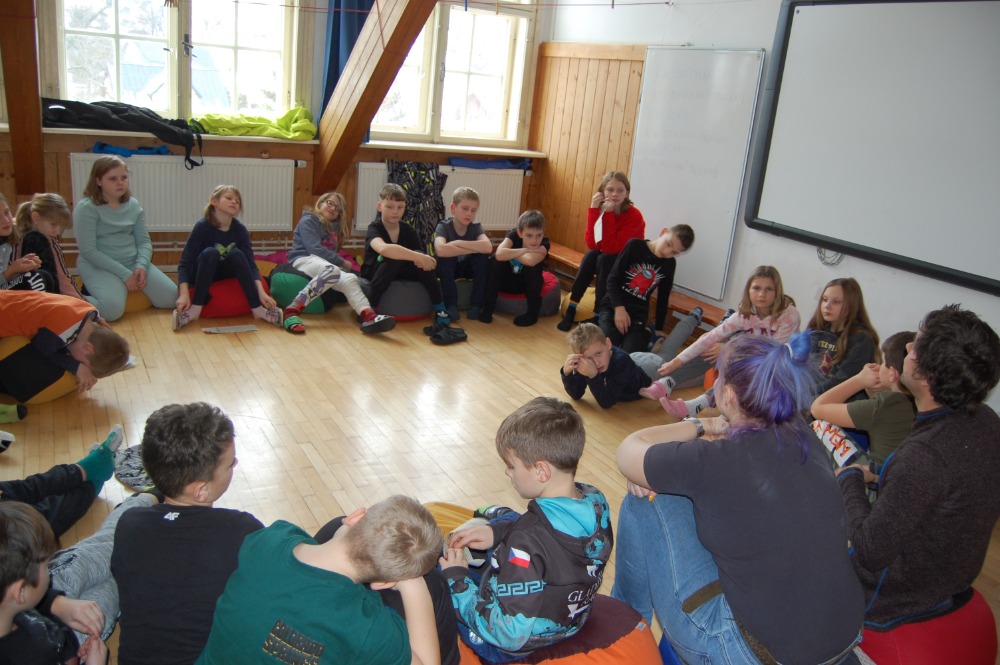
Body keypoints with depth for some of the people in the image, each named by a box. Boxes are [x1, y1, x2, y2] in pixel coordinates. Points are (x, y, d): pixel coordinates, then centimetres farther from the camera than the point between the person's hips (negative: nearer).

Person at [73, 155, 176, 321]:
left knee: (171, 298, -6)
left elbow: (144, 241, 6)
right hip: (98, 266, -6)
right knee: (112, 309, -32)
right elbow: (88, 251, -15)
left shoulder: (133, 205, 7)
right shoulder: (86, 208, -10)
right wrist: (124, 274, -18)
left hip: (133, 262, 6)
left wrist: (141, 266, -15)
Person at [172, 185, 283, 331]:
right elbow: (184, 263, -25)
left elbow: (250, 263, -18)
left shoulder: (240, 229, -12)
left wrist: (261, 292, -33)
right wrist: (184, 295, -39)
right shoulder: (202, 226, -22)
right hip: (201, 275, -3)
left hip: (224, 273, 3)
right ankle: (195, 308, -33)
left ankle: (257, 308, -29)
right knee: (210, 253, -33)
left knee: (236, 254, -28)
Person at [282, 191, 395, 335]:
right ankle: (293, 310, -45)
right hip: (304, 259, -6)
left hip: (325, 264, 6)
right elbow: (314, 249, -8)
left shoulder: (333, 227, 27)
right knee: (332, 270, -39)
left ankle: (368, 316, -53)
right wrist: (342, 262, -5)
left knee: (349, 279, -25)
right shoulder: (308, 220, 4)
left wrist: (341, 263, 4)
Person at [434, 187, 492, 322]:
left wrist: (458, 243, -36)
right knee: (445, 255, -33)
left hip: (468, 267, 3)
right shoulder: (443, 226, -22)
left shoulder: (476, 227, -14)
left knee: (483, 256, -27)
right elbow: (441, 250, -44)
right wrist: (474, 249, -37)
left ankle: (476, 304, -17)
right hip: (447, 269, -2)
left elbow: (488, 247, -35)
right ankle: (451, 305, -25)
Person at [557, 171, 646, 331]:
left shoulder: (634, 216, -22)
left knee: (603, 259, -30)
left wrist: (608, 214, -34)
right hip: (607, 260, 4)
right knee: (591, 256, -25)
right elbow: (592, 244, -22)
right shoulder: (600, 209, -8)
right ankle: (571, 309, -22)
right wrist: (593, 210, -27)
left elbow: (611, 247, -31)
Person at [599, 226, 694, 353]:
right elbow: (613, 278, -8)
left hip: (639, 312, 2)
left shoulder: (670, 264, 7)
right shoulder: (635, 245, -4)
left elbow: (663, 298, 16)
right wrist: (619, 308, -18)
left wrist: (659, 329, 15)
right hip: (614, 305, -2)